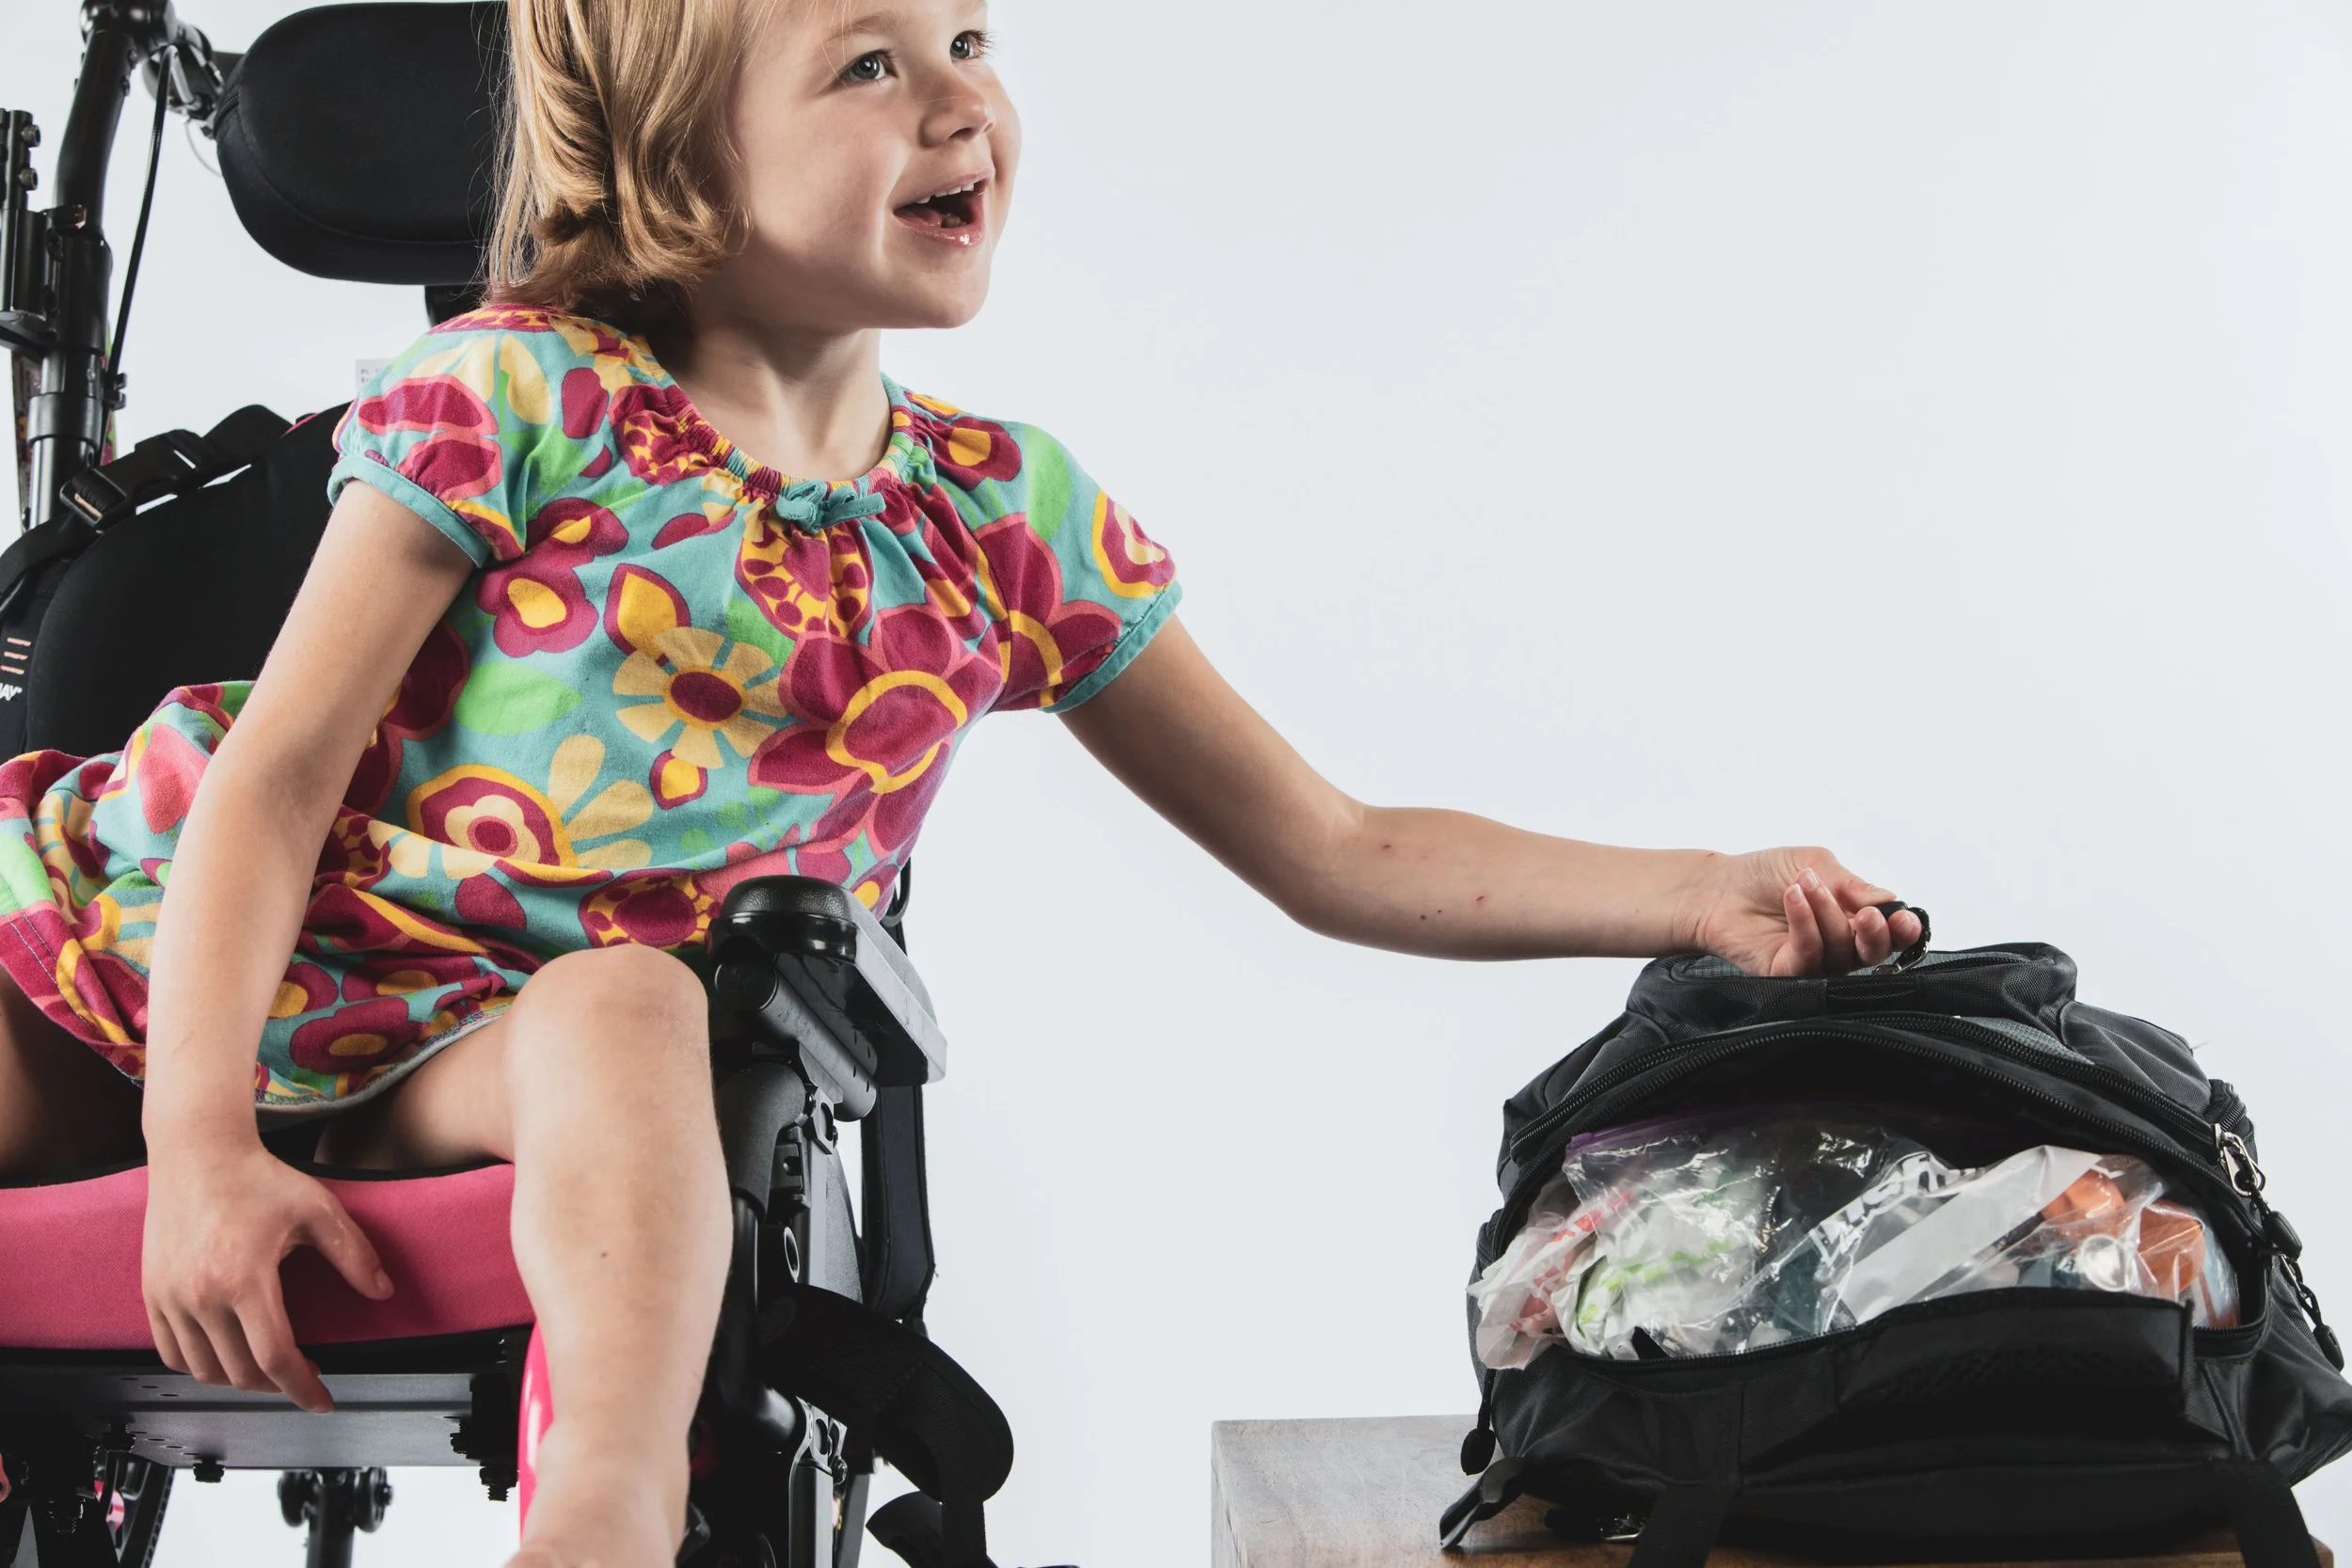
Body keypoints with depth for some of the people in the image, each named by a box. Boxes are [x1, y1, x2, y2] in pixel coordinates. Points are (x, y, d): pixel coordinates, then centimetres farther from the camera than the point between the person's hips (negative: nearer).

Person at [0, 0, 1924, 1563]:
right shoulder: (520, 394, -7)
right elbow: (277, 777, -8)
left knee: (620, 1016, -35)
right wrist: (199, 1150, -20)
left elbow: (1332, 855, 9)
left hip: (519, 1033, 1)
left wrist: (1699, 896, -2)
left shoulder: (1013, 517, 4)